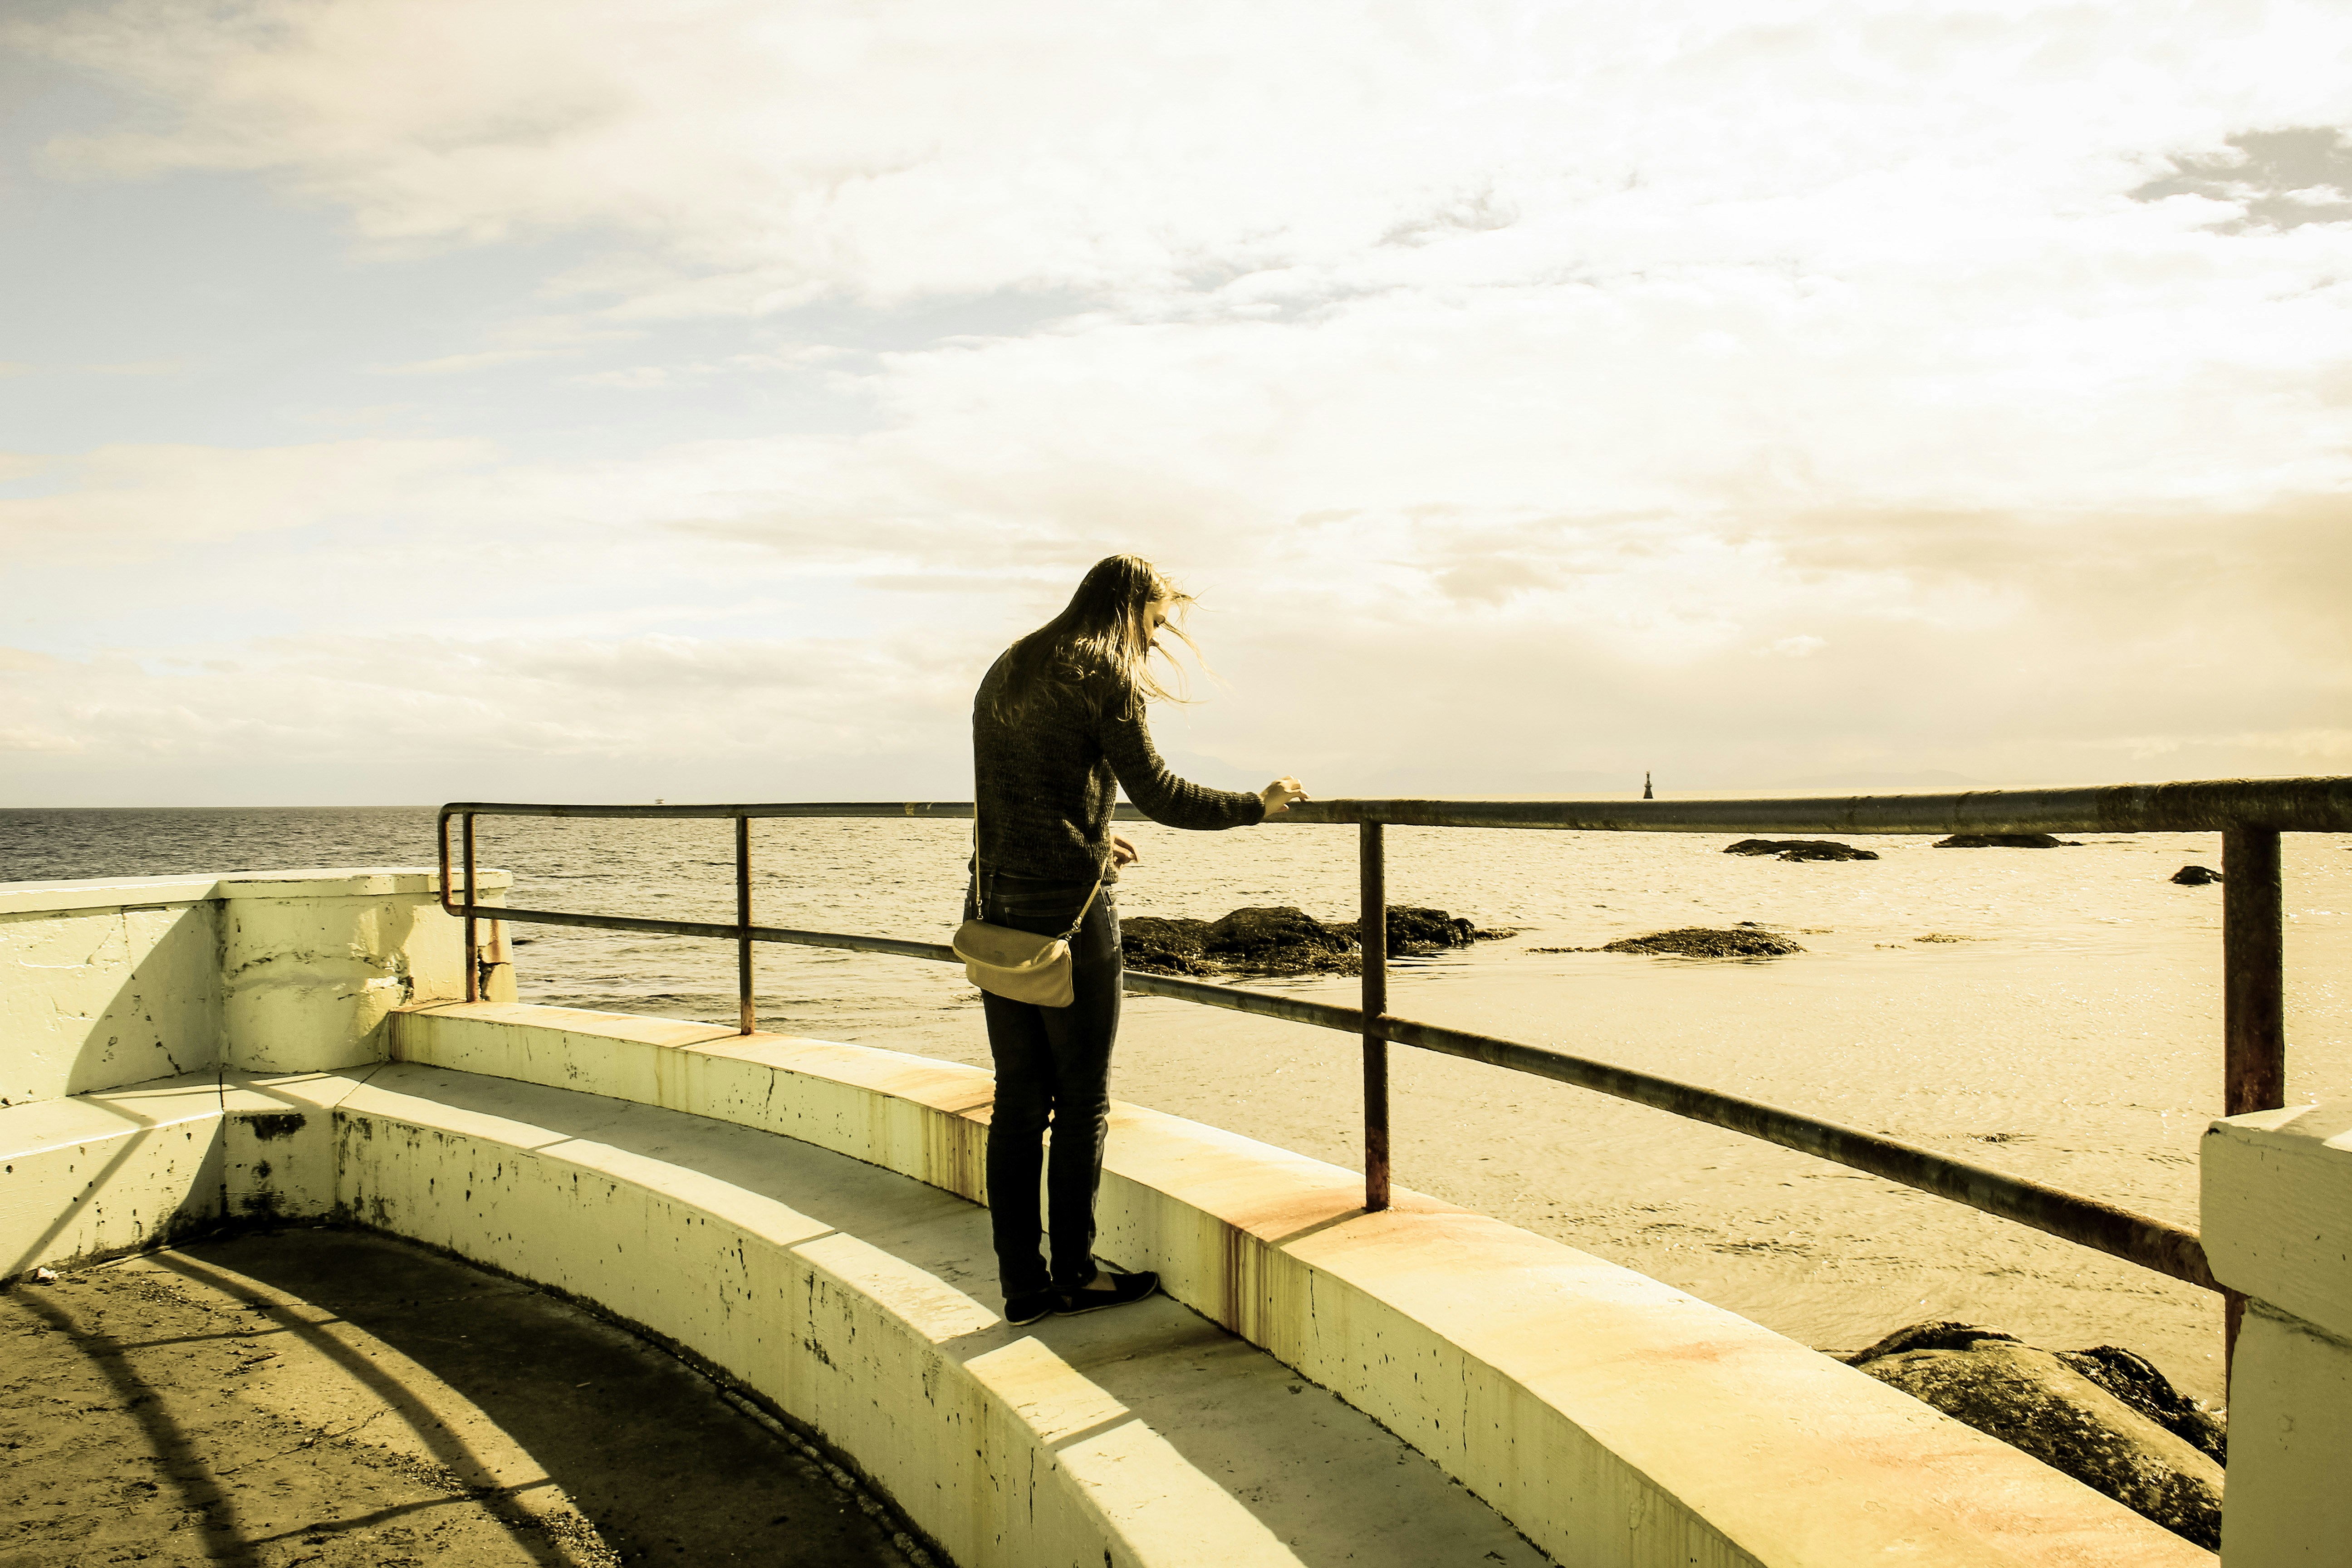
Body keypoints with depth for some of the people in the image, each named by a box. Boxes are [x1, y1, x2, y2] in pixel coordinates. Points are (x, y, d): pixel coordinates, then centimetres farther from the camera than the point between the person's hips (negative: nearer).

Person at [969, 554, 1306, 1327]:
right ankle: (1073, 1272, 16)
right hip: (1068, 910, -7)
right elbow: (1160, 795, -11)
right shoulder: (1101, 675, -7)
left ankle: (1022, 1285, 14)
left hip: (996, 910, 7)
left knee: (1018, 1100, 10)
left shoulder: (1005, 673, 17)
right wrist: (1258, 804, 2)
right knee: (1082, 1098, 6)